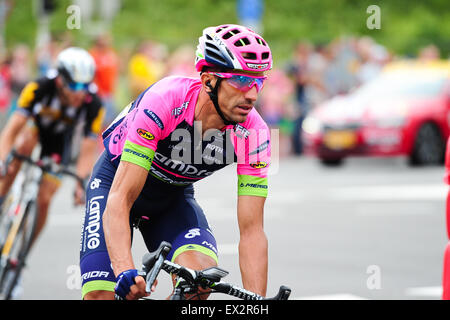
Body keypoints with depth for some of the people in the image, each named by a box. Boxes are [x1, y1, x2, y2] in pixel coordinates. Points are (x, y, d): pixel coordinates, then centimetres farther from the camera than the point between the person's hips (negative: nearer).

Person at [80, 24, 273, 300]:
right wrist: (125, 270, -55)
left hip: (174, 196, 3)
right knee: (101, 295, -20)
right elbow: (119, 200, -39)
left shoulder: (253, 133, -26)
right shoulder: (163, 101, -36)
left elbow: (252, 231, -22)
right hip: (116, 180, -3)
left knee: (202, 273, -28)